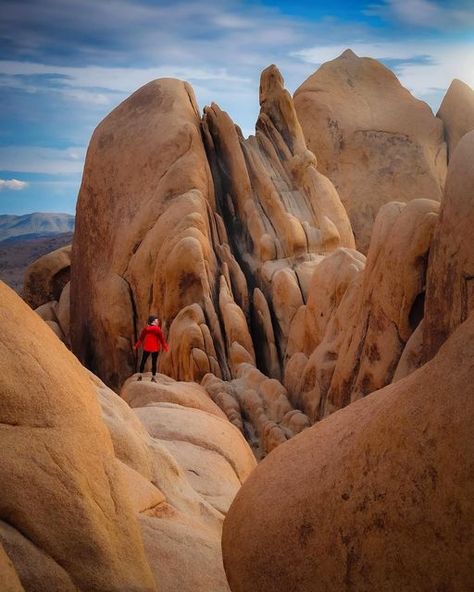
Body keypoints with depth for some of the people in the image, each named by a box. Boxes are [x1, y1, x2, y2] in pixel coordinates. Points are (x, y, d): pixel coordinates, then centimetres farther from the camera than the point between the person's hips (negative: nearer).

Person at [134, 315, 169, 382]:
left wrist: (136, 346, 14)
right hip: (155, 348, -2)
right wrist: (165, 347, 7)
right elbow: (162, 339, -6)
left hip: (146, 348, 3)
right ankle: (153, 377, 8)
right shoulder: (158, 329, -11)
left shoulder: (146, 329, -1)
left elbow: (141, 338, 4)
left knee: (143, 361, 13)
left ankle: (140, 376, 13)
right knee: (154, 363, 6)